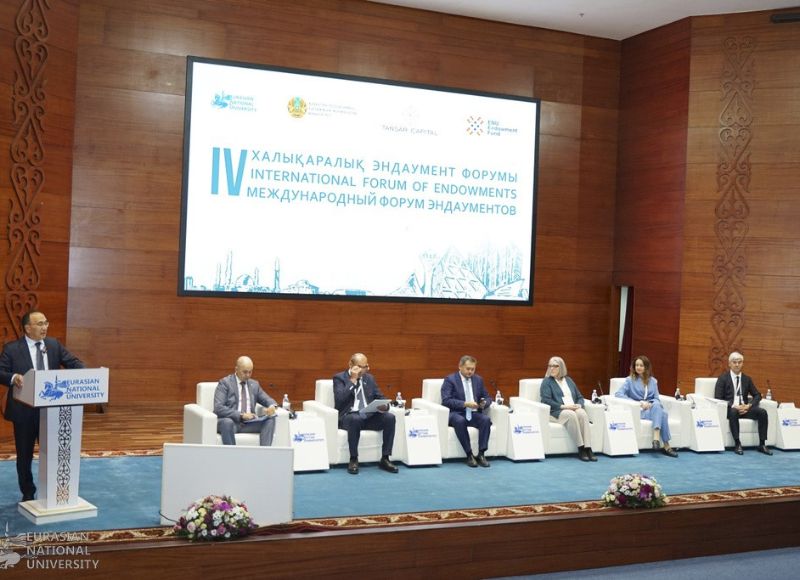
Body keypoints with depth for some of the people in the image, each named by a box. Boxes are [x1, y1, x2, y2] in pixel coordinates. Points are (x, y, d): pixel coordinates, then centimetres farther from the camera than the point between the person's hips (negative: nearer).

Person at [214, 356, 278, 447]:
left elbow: (267, 400, 18)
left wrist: (272, 406, -9)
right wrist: (241, 415, -23)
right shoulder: (225, 383, -1)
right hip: (229, 421, -5)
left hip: (248, 423, 5)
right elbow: (218, 408, -12)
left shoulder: (254, 384, 16)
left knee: (270, 419, -20)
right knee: (227, 422, -39)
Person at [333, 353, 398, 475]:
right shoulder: (339, 378, 2)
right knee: (355, 419, -40)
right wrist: (352, 380, -13)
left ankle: (384, 459, -16)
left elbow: (380, 398, 14)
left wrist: (384, 405, -11)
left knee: (390, 417, -23)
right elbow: (339, 399, -14)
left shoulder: (369, 378, 17)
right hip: (349, 416, -5)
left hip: (369, 416, 5)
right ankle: (353, 460, -24)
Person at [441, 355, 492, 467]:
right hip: (456, 413, -4)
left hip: (474, 413, 4)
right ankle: (469, 455, -29)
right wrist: (465, 404, -23)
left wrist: (484, 403, -8)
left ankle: (481, 454, -25)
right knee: (460, 421, -39)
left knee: (486, 419, -28)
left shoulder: (478, 379, 15)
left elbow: (487, 397, 18)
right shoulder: (450, 379, -1)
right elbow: (446, 400, -12)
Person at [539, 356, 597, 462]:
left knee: (582, 413, -31)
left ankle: (588, 448, -37)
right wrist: (563, 406, -17)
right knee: (571, 415, -36)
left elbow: (580, 397, 20)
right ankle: (580, 449, -32)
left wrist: (579, 405, -5)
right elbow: (546, 400, -7)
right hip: (556, 412, -4)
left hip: (573, 409, 4)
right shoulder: (547, 382, 7)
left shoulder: (569, 380, 22)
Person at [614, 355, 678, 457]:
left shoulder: (653, 381, 17)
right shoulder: (630, 380, 6)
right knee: (661, 413, -34)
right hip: (638, 411, -4)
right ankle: (666, 446, -39)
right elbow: (618, 394, -8)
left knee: (663, 413, -34)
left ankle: (656, 438, -46)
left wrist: (651, 404, -15)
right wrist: (638, 403, -18)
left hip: (652, 409, 4)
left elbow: (657, 399, 11)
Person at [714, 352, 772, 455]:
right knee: (733, 412, -39)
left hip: (744, 408, 4)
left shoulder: (747, 379, 17)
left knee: (762, 412, -24)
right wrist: (733, 406, -19)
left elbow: (757, 395, 14)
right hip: (729, 408, -4)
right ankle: (737, 444, -34)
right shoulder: (723, 378, 4)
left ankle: (762, 444, -19)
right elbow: (718, 398, -5)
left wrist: (748, 406, -8)